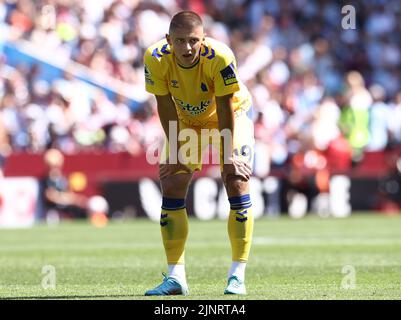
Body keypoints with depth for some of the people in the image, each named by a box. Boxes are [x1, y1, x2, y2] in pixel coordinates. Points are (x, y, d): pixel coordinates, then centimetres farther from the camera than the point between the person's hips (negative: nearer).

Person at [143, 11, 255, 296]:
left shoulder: (220, 57, -35)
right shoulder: (156, 59, -28)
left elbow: (225, 108, -27)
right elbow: (165, 105, -17)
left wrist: (228, 156, -24)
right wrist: (176, 149, -19)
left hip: (233, 114, -3)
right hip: (186, 121, 3)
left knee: (237, 184, -16)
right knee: (171, 188, -5)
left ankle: (237, 277, -12)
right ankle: (175, 277, 1)